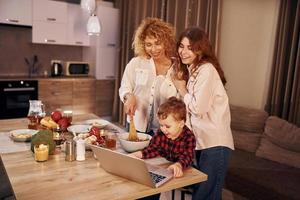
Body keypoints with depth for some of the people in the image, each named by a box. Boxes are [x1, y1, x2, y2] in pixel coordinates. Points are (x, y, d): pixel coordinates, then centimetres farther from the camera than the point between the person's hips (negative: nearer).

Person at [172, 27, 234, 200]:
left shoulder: (206, 69, -15)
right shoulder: (193, 70, 13)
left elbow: (198, 108, -20)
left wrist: (181, 88, -9)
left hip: (215, 143, -9)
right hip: (202, 141, 9)